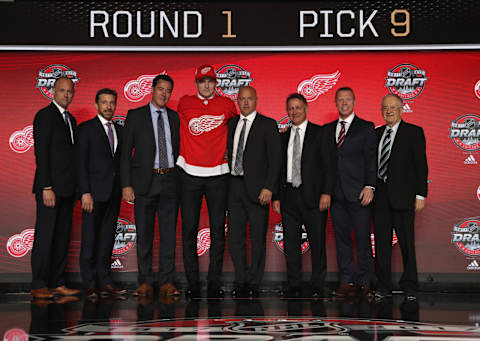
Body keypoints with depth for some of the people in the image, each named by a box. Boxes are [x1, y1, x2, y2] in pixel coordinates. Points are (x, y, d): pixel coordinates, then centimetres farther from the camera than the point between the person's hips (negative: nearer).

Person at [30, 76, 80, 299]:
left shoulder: (71, 120, 19)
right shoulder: (45, 115, -6)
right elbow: (41, 153, -13)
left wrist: (75, 188, 12)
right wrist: (46, 187, -19)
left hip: (67, 188, 8)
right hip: (51, 187, -8)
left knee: (63, 237, 8)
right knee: (45, 237, -5)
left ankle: (57, 283, 14)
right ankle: (39, 286, 0)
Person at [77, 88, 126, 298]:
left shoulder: (119, 130, 16)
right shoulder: (86, 128, -1)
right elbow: (81, 162, -6)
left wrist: (123, 187, 6)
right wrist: (85, 192, -14)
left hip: (114, 192, 5)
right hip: (95, 192, -5)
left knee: (108, 236, 7)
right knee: (90, 238, -3)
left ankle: (104, 282, 12)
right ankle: (89, 283, 2)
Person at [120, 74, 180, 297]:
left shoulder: (174, 117, 12)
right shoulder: (135, 116, 3)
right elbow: (126, 152, 0)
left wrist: (180, 177, 8)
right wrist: (126, 184, -7)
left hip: (170, 181, 2)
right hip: (145, 182, -2)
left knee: (169, 233, 3)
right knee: (144, 234, 2)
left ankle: (167, 282, 9)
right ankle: (145, 283, 12)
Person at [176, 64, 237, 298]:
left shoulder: (226, 104, 6)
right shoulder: (185, 103, 6)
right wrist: (180, 155, 12)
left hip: (218, 174, 0)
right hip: (190, 174, 0)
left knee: (217, 229, 1)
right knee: (189, 228, 1)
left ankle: (214, 282, 9)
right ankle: (192, 282, 8)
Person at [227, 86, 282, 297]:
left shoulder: (267, 125, -1)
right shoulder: (231, 124, 14)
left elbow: (275, 158, -5)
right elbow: (229, 152, 16)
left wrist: (268, 187, -14)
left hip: (257, 188, -4)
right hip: (234, 185, 5)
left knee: (258, 238, 1)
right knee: (235, 236, 6)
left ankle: (254, 283, 11)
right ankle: (240, 280, 16)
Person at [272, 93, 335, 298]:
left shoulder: (319, 133, 1)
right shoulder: (284, 137, 15)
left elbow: (328, 165, -3)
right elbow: (280, 168, 15)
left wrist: (327, 192, -12)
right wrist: (277, 196, 8)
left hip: (313, 196, -4)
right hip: (289, 196, 4)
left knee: (317, 243, 1)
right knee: (290, 244, 6)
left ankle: (317, 286, 12)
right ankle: (294, 286, 16)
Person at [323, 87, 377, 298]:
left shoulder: (366, 128, 3)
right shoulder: (327, 129, 15)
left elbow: (371, 159, -2)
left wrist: (369, 186, -12)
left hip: (358, 193, -4)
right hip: (336, 193, 4)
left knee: (363, 239, -2)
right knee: (341, 238, 6)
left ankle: (364, 283, 6)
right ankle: (346, 282, 13)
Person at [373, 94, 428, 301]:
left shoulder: (413, 132, 0)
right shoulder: (376, 133, 14)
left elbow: (421, 165, -3)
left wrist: (421, 195, -9)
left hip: (402, 195, -4)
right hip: (380, 195, 4)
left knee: (406, 242, 1)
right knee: (381, 242, 7)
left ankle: (409, 286, 13)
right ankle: (383, 285, 15)